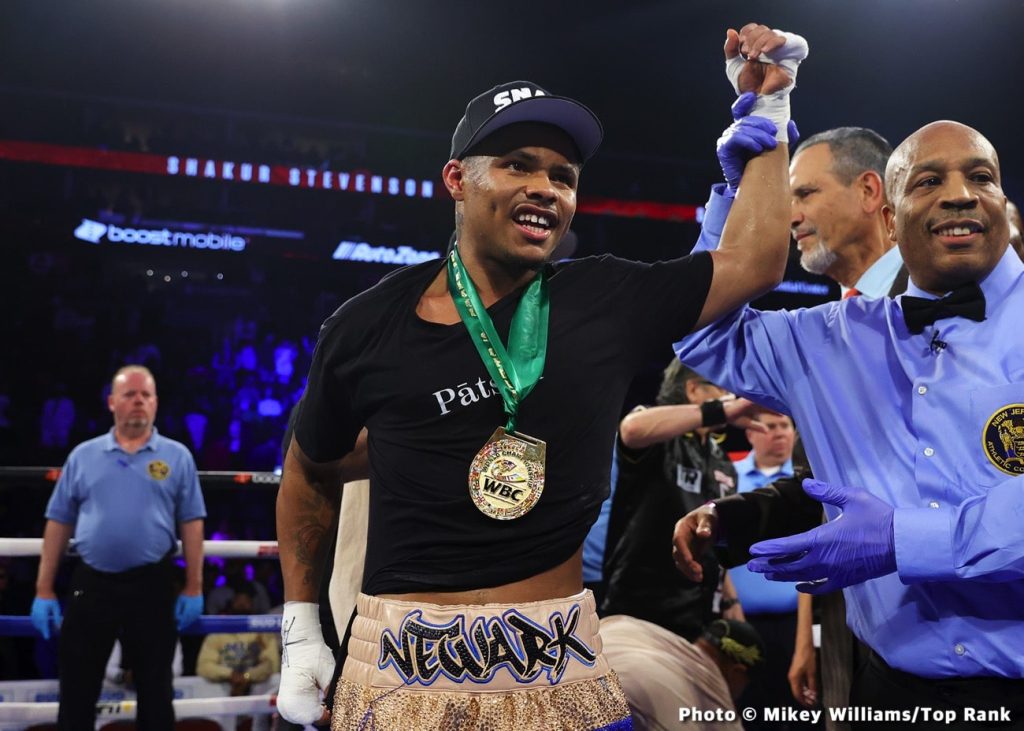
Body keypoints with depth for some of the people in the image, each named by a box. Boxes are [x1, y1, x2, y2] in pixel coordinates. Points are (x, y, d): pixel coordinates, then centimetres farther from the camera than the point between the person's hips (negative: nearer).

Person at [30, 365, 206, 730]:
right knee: (76, 689, 8)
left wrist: (193, 588, -5)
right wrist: (44, 590, 2)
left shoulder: (176, 456, 3)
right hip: (91, 584, 2)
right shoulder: (83, 456, 7)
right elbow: (58, 524, 7)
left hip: (152, 585, -1)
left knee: (155, 688, 8)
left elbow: (191, 524, 1)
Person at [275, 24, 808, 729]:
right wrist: (300, 632, 10)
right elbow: (311, 469, 12)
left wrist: (769, 109, 8)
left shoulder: (608, 301, -1)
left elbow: (752, 261, 8)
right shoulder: (371, 324, -2)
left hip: (560, 670, 1)